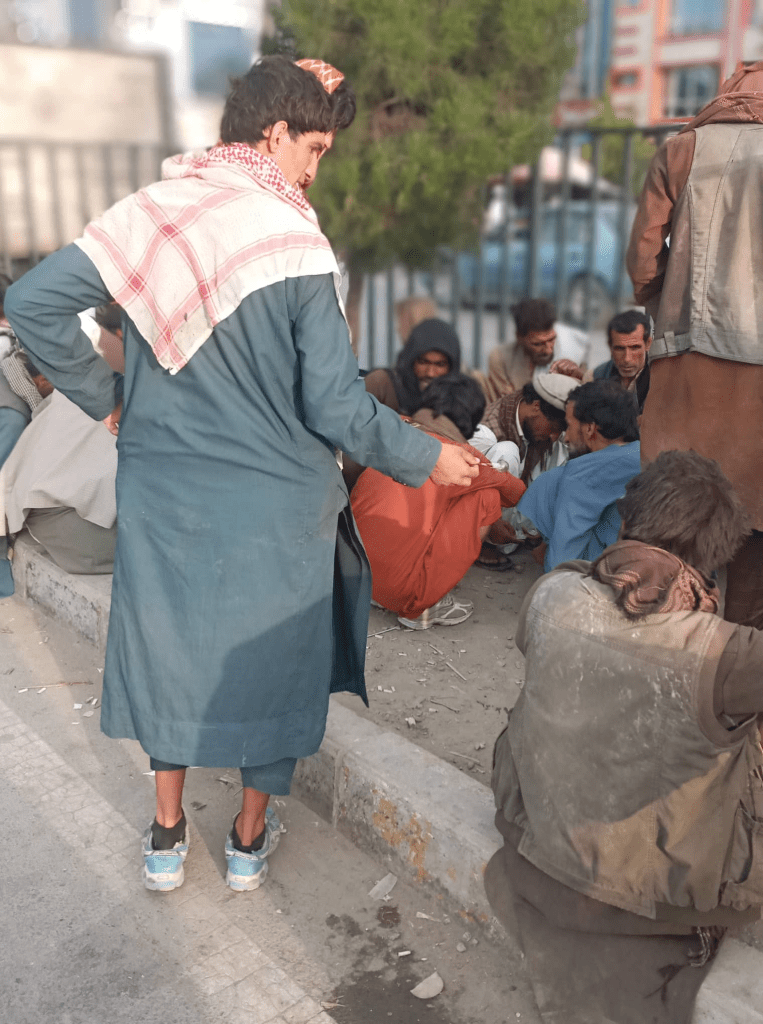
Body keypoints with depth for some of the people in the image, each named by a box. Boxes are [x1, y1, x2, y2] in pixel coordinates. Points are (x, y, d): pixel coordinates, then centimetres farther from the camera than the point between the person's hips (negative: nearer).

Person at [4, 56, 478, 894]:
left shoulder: (148, 212, -4)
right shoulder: (298, 243, -16)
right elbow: (334, 407, -18)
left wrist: (104, 399, 4)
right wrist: (426, 460, -3)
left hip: (161, 486, 4)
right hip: (271, 500, -3)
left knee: (168, 640, 21)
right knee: (268, 650, 17)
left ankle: (166, 836, 34)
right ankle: (250, 839, 34)